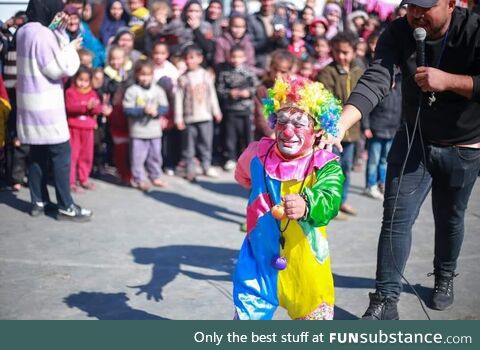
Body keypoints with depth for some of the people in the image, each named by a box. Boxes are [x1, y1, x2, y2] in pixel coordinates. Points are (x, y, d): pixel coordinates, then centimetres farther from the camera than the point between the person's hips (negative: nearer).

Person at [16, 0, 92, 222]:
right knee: (61, 153, -3)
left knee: (37, 153, 13)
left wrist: (59, 31, 8)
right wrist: (71, 48, -4)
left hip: (29, 103, 9)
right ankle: (66, 207, 0)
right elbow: (60, 68, -17)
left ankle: (38, 202, 18)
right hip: (45, 104, -9)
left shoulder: (23, 31, 10)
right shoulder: (43, 34, -18)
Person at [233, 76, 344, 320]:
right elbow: (243, 174, 22)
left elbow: (329, 202, -38)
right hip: (259, 261, 3)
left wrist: (306, 206, -57)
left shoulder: (326, 166, -17)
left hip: (304, 264, -3)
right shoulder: (259, 155, -4)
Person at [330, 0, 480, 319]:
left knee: (449, 219, 16)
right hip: (414, 140, 1)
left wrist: (447, 80, -37)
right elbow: (376, 80, -30)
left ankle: (445, 278, 42)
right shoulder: (398, 33, -18)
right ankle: (386, 301, 3)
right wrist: (341, 124, -45)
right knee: (397, 219, -5)